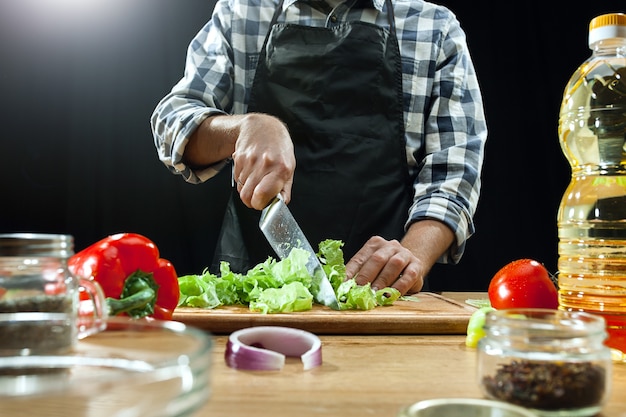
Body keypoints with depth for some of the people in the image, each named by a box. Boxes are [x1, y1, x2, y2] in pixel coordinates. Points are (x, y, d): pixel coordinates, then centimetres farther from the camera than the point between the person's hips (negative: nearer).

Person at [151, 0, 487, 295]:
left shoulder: (438, 29, 8)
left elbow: (451, 169, 3)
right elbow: (172, 123, 7)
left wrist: (412, 255, -16)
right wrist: (248, 125, -14)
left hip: (379, 285, 0)